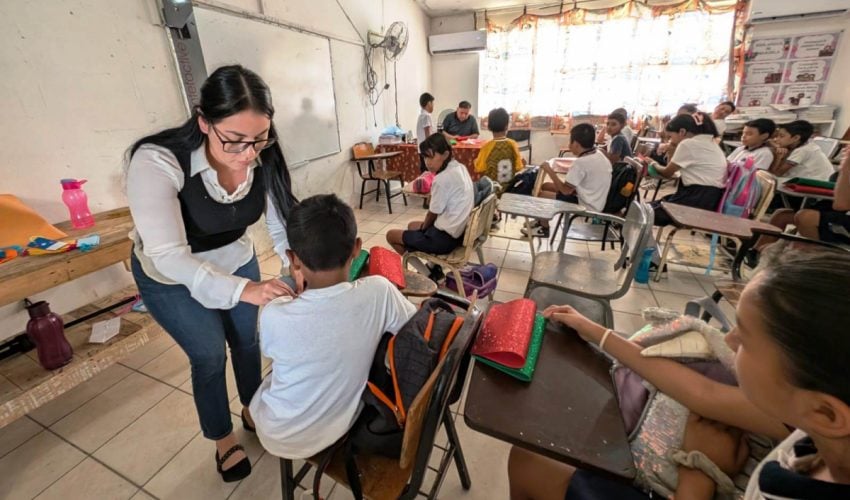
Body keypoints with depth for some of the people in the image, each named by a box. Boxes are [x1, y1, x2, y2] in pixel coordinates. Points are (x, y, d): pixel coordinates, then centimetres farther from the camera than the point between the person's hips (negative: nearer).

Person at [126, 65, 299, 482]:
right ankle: (223, 440, 33)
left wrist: (305, 275, -37)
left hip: (236, 260, 4)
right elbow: (169, 256, -39)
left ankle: (251, 411, 44)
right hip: (172, 276, -3)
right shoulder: (157, 162, -34)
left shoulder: (264, 160, -23)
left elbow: (283, 227, -19)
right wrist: (244, 290, -53)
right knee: (209, 355, 4)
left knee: (246, 340, 14)